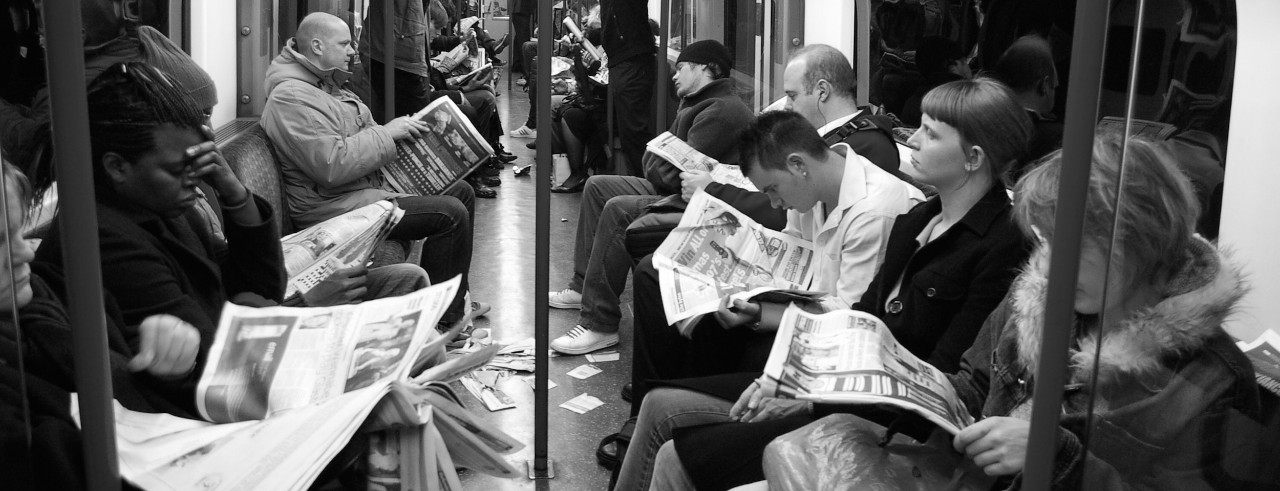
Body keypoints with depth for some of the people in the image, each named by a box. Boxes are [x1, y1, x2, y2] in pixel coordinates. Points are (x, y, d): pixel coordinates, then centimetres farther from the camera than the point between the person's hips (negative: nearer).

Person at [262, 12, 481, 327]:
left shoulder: (325, 85, 17)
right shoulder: (290, 97, -19)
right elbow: (331, 165, -28)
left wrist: (403, 129, 8)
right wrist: (386, 133, -18)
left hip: (370, 184, 12)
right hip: (335, 206, -11)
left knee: (461, 192, 11)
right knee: (451, 214, -21)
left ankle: (457, 300, 18)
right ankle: (441, 320, -11)